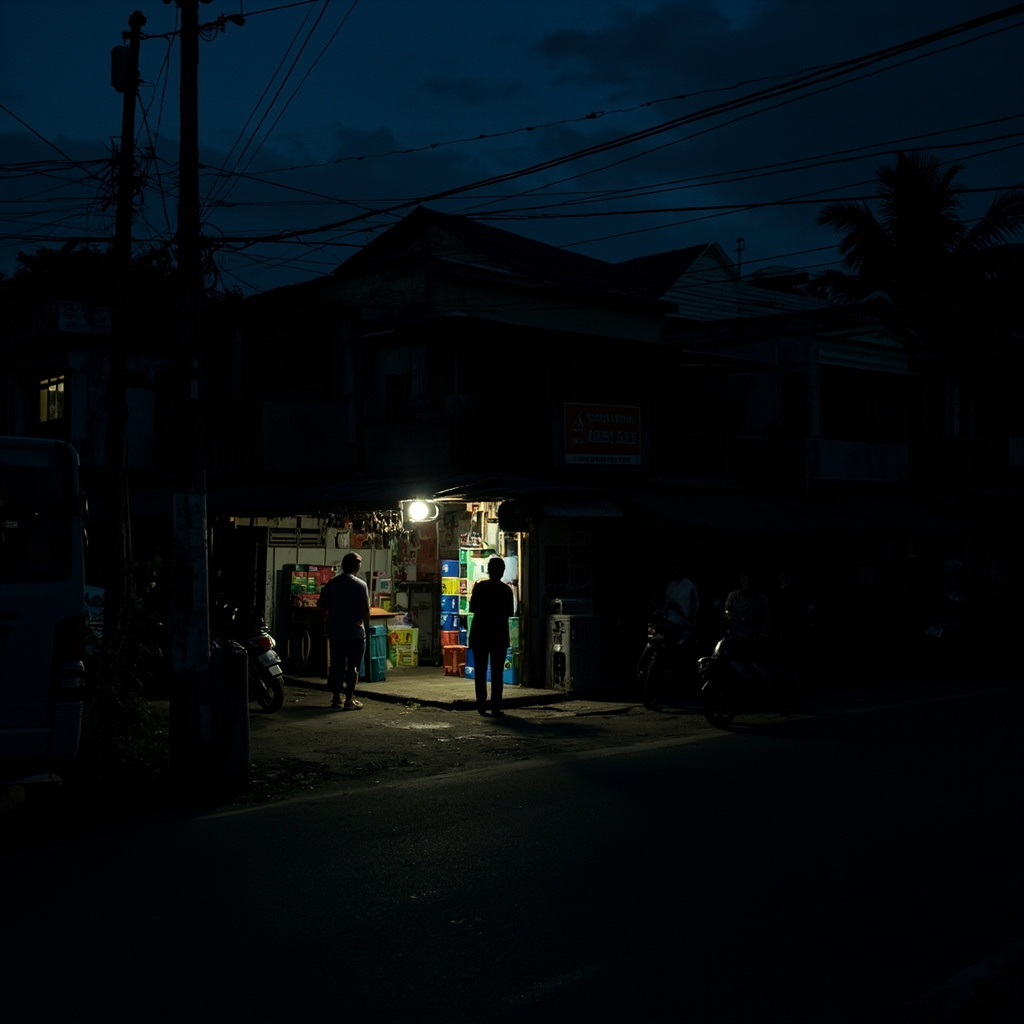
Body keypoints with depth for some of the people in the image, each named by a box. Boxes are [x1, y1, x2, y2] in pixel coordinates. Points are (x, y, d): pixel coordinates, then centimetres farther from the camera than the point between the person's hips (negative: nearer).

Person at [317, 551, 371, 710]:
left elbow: (321, 606, 6)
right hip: (355, 632, -3)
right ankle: (349, 700, 3)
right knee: (353, 666, 3)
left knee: (336, 666, 11)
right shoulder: (361, 585, -8)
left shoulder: (331, 583, 3)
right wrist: (367, 629, 3)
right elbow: (366, 610, -9)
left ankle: (336, 699, 13)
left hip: (335, 632, 4)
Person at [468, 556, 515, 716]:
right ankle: (496, 707, -2)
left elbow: (472, 608, -5)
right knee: (497, 673, 2)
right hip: (499, 635, 0)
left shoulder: (479, 586, -6)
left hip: (479, 634, 0)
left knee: (480, 671, 9)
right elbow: (510, 612, 3)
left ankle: (481, 705, 7)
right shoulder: (506, 590, -3)